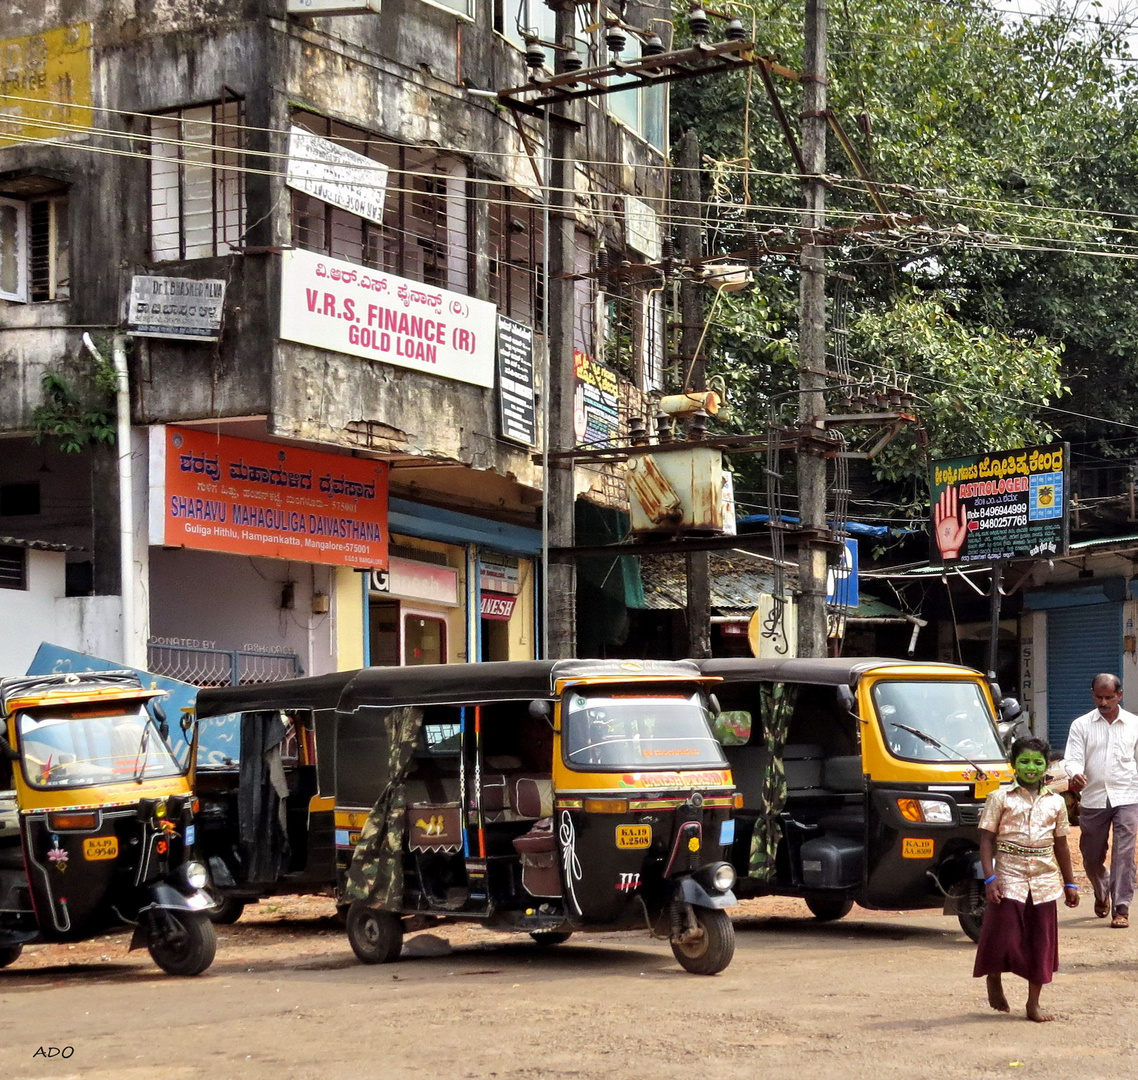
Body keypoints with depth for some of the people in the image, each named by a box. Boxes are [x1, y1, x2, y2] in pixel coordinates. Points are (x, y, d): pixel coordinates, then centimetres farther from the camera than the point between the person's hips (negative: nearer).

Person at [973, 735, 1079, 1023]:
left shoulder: (1055, 802, 9)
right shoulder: (1001, 798, -2)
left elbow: (1061, 845, 15)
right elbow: (987, 839, -5)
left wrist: (1069, 883, 15)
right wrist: (990, 878, -14)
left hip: (1044, 882, 3)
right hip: (1009, 880, -3)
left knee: (1041, 943, 5)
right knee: (1003, 937, -4)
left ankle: (1034, 1004, 15)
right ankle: (994, 981, 26)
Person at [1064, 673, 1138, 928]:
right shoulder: (1081, 725, 3)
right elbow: (1073, 758, -5)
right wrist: (1076, 775, -27)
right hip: (1093, 799, 1)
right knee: (1091, 857, 10)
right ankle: (1102, 894, 38)